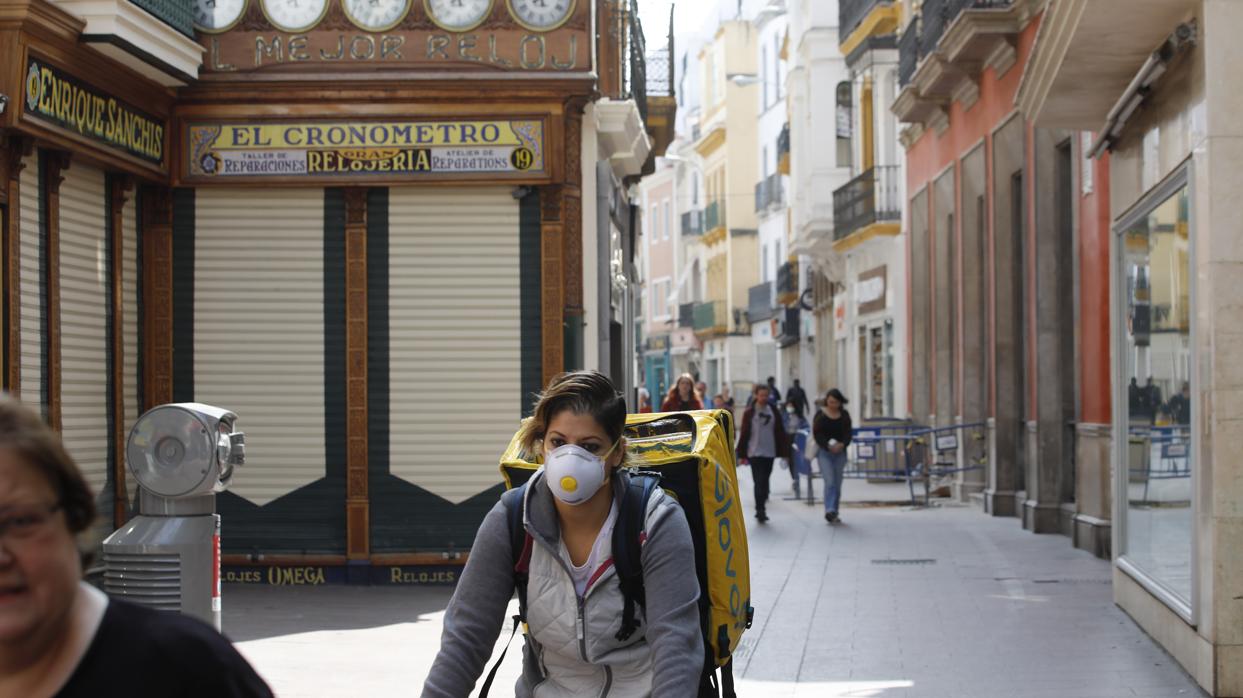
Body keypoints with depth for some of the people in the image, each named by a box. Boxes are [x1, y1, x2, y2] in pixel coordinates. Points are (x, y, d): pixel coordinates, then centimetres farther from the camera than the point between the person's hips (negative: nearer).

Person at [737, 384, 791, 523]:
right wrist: (742, 454, -5)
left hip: (769, 452, 3)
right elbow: (744, 434, -2)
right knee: (759, 482, -7)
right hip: (754, 452, -3)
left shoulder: (773, 411, 5)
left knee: (764, 482, 11)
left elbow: (780, 432, 6)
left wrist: (784, 451, 2)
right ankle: (760, 510, -7)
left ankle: (760, 509, 24)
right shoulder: (749, 413, -3)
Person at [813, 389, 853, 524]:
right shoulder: (821, 415, -1)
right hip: (824, 452, -3)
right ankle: (829, 510, -23)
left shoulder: (844, 415, 8)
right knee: (829, 482, -17)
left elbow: (848, 433, 3)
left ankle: (834, 513, 17)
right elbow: (817, 433, -6)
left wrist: (842, 444, -17)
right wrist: (828, 446, -20)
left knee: (837, 484, 7)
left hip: (840, 452, 3)